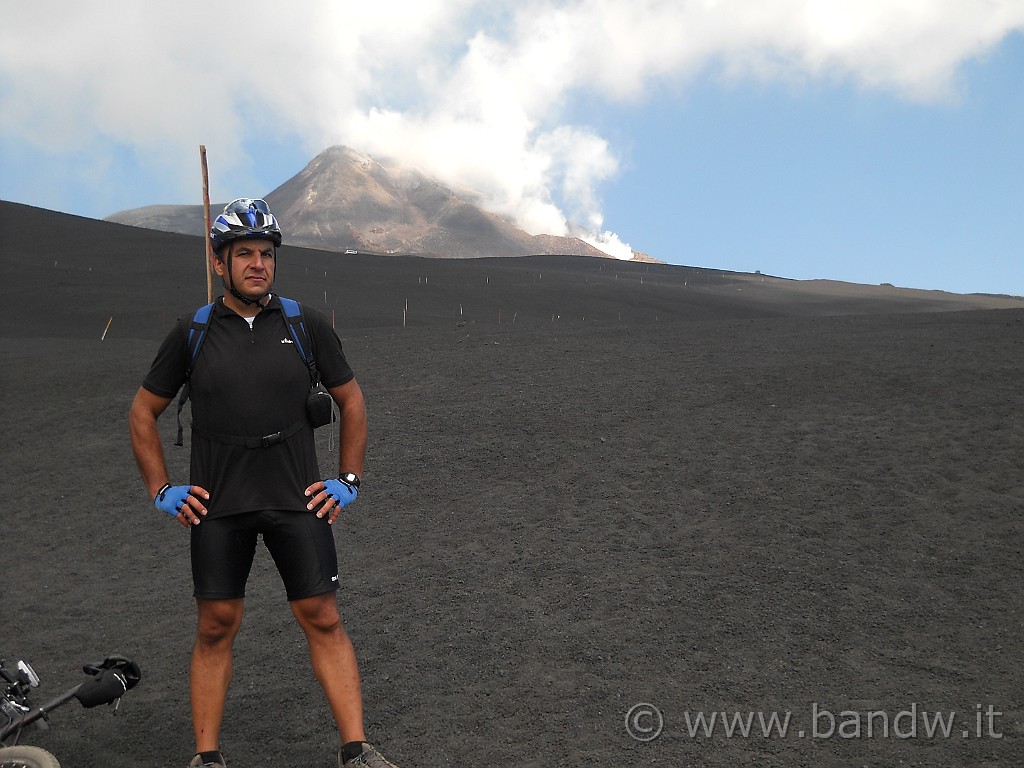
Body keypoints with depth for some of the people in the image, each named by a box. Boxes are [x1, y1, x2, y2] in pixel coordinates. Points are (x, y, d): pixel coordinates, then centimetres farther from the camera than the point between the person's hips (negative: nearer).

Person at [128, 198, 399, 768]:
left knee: (323, 620, -1)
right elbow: (143, 412, 11)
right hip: (217, 507, 1)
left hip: (298, 501, 0)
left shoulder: (306, 325, 0)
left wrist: (349, 481, 5)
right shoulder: (193, 333, 1)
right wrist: (161, 490, 4)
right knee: (216, 628, 7)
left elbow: (352, 401, 11)